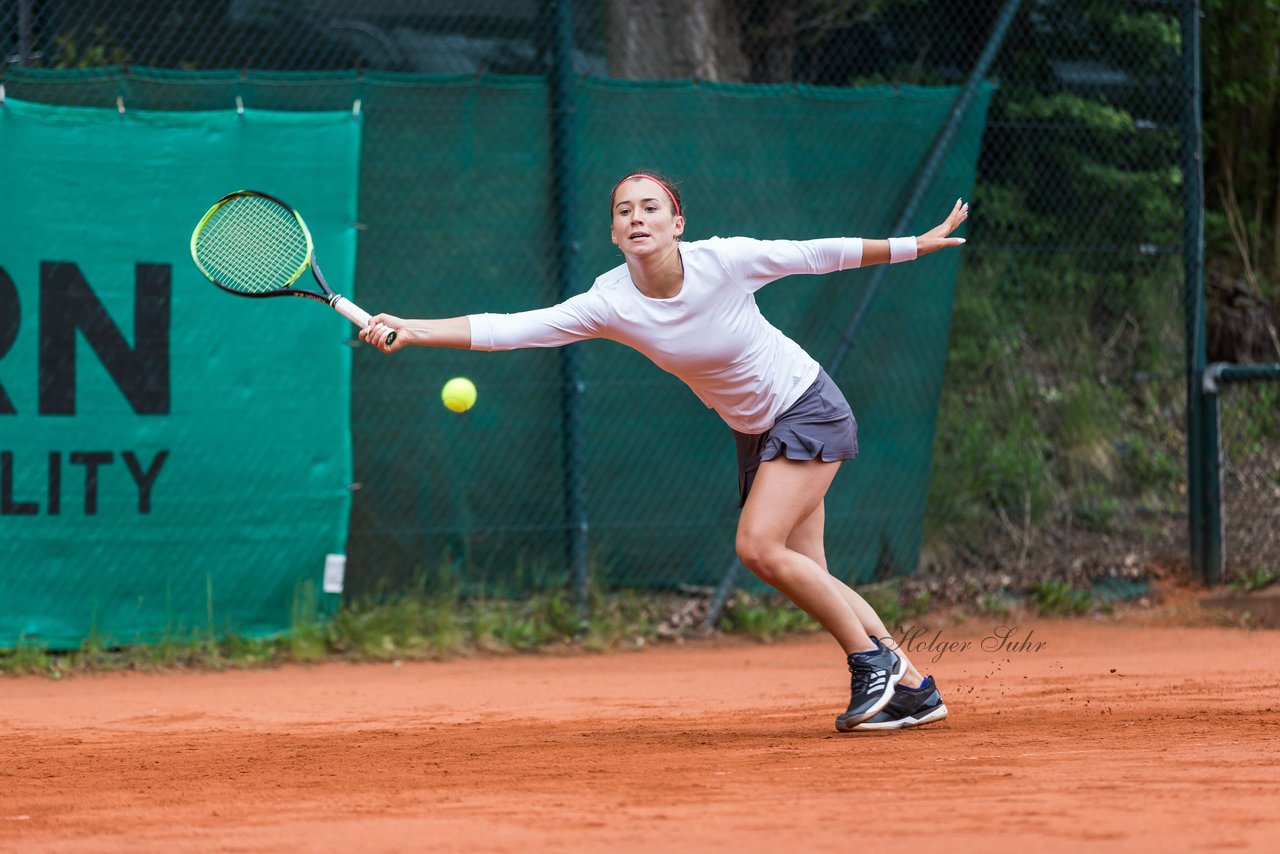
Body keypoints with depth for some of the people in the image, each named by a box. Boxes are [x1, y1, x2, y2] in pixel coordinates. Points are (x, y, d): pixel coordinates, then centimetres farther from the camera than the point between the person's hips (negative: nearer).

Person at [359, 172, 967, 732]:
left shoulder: (725, 260, -24)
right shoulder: (610, 304, -17)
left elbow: (821, 254, -9)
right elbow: (507, 329, -24)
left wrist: (917, 245, -1)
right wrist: (407, 331, -34)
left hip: (809, 409, -5)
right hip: (755, 432, 5)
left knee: (758, 547, -21)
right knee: (805, 575, 5)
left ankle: (872, 658, -5)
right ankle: (912, 688, 18)